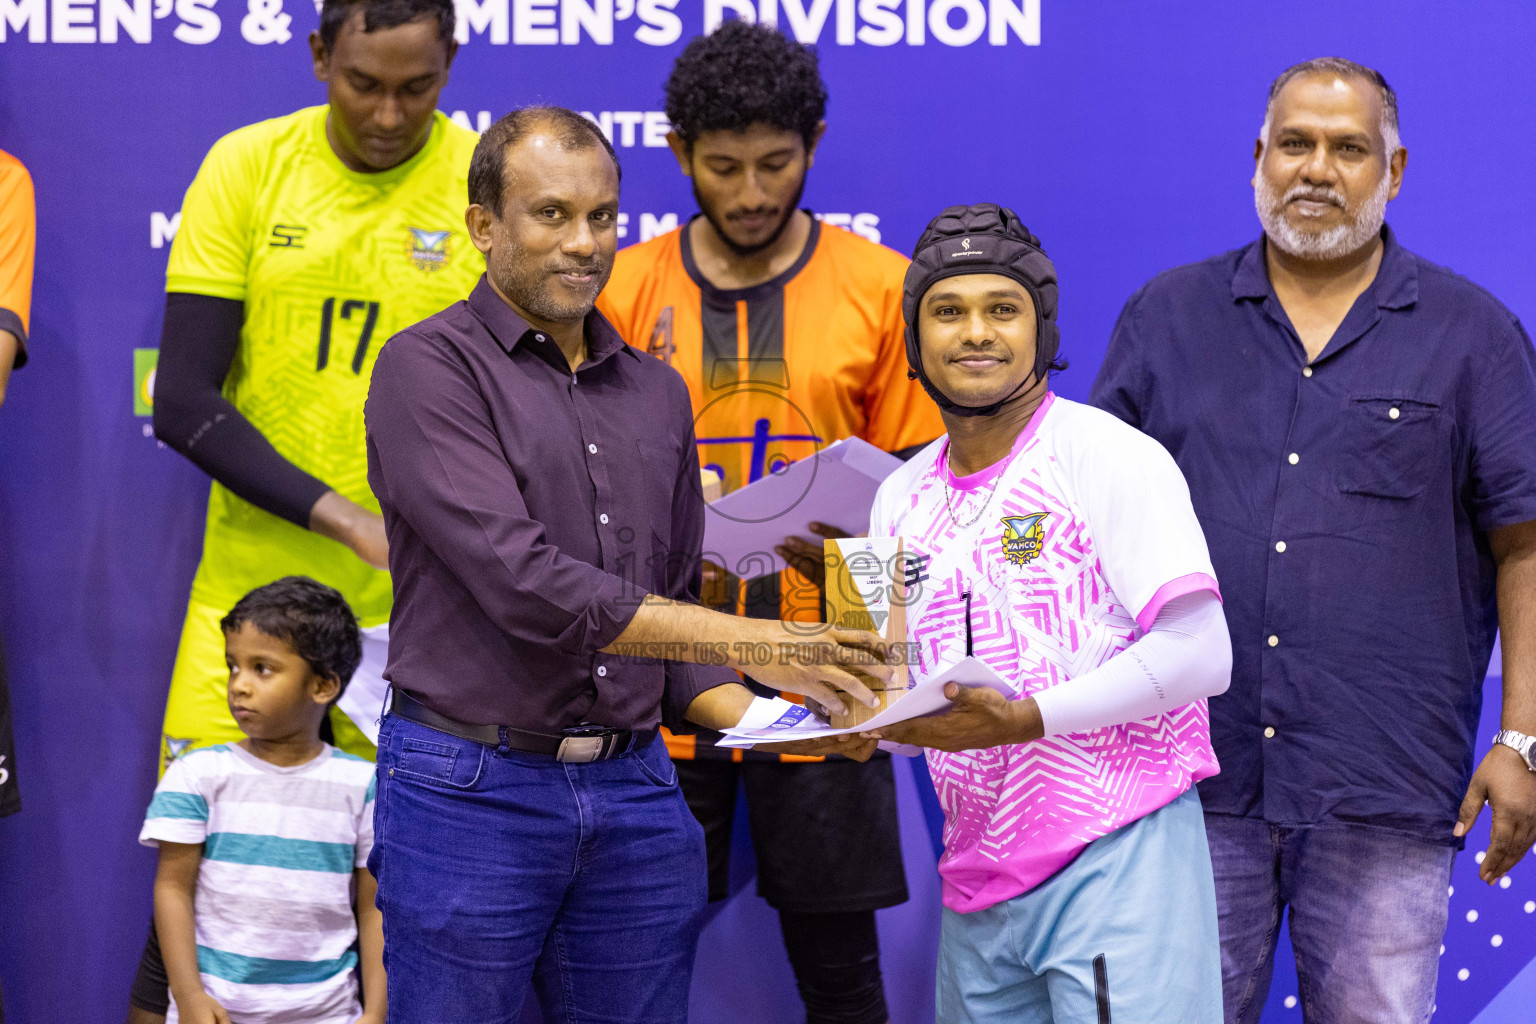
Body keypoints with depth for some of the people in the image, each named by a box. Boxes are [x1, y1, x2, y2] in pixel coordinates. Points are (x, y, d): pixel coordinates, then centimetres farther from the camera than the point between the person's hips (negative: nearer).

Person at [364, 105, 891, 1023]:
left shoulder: (657, 392, 14)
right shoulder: (431, 369, -6)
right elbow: (522, 586, -18)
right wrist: (754, 644, -20)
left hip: (637, 792, 5)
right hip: (469, 788, -5)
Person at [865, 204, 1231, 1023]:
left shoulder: (1110, 457, -6)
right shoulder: (901, 498, 14)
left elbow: (1200, 653, -13)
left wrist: (1027, 718, -20)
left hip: (1115, 861, -6)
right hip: (976, 885, 6)